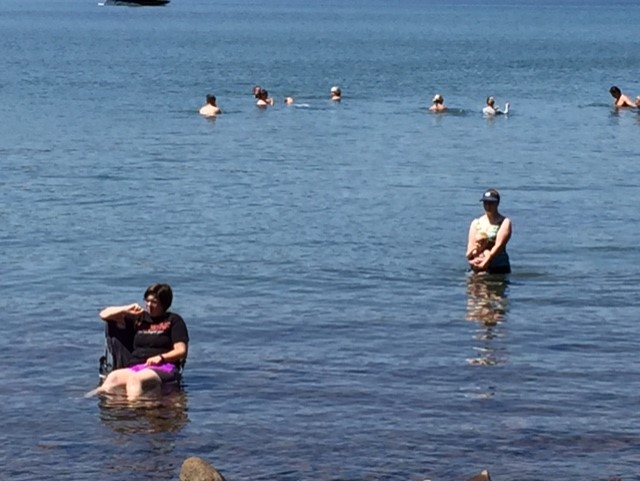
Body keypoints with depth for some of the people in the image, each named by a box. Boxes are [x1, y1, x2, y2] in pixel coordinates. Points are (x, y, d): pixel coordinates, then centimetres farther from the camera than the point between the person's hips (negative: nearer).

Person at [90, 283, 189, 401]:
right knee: (113, 377, -32)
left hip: (163, 368, -4)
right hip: (135, 367, 4)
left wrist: (161, 357, -13)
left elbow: (181, 351, 3)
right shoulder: (139, 318, 23)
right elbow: (104, 314, 27)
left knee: (135, 378, -40)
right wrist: (126, 309, 11)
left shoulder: (173, 320, 12)